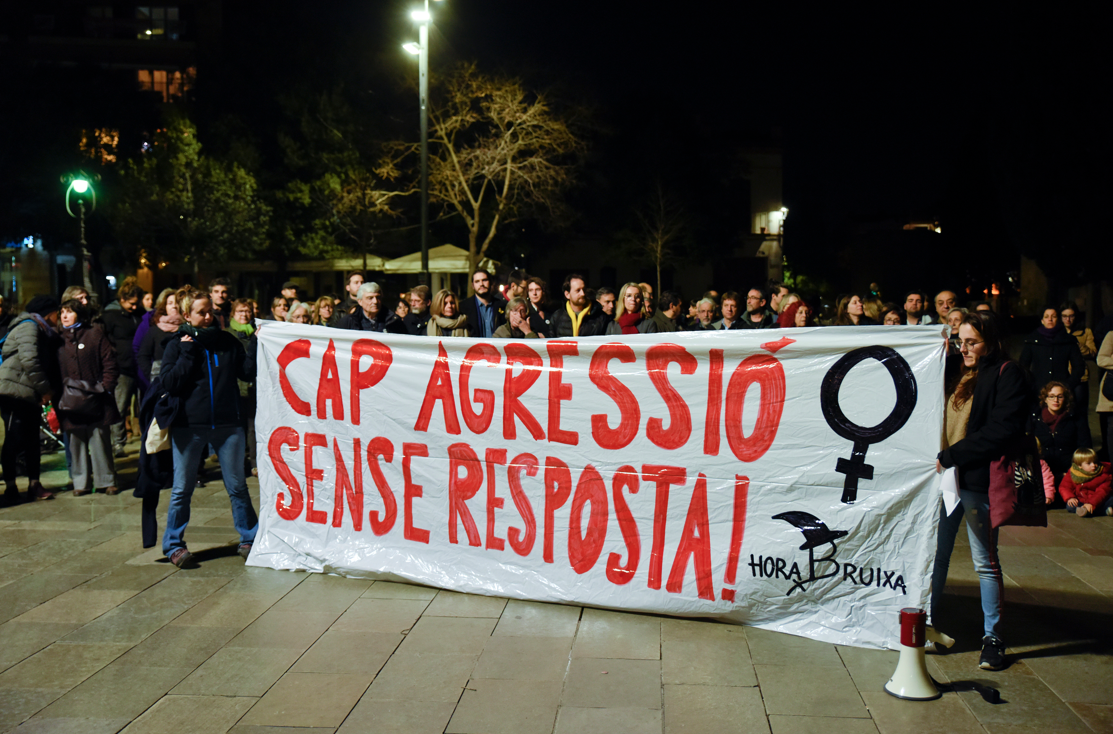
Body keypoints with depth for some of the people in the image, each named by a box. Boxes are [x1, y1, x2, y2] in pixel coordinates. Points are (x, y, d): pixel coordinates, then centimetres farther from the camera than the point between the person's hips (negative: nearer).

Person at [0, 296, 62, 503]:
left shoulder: (44, 331, 18)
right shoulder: (29, 327, -11)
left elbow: (49, 364, 17)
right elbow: (29, 360, -22)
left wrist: (51, 389, 3)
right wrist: (45, 389, -17)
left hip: (31, 394, 9)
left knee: (32, 440, 9)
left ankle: (34, 485, 14)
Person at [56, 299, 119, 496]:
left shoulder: (95, 334, 2)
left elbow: (110, 362, -1)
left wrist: (105, 387, -9)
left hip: (94, 398, -3)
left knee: (100, 438, 1)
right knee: (75, 441, 5)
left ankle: (106, 480, 10)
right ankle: (80, 482, 13)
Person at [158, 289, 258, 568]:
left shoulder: (227, 341, 8)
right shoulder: (178, 344, 2)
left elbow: (248, 372, 3)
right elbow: (169, 383, -8)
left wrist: (257, 345, -7)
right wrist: (187, 353, -11)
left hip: (228, 424, 2)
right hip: (188, 426, -2)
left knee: (237, 486, 7)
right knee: (182, 490, 5)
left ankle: (249, 539, 18)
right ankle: (174, 545, 17)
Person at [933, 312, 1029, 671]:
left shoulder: (1007, 375, -7)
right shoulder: (956, 374, 15)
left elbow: (1002, 431, -17)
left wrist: (951, 456, -18)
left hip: (978, 480, -6)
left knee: (985, 561, 4)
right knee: (935, 554, 11)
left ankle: (992, 637, 15)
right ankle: (928, 624, 23)